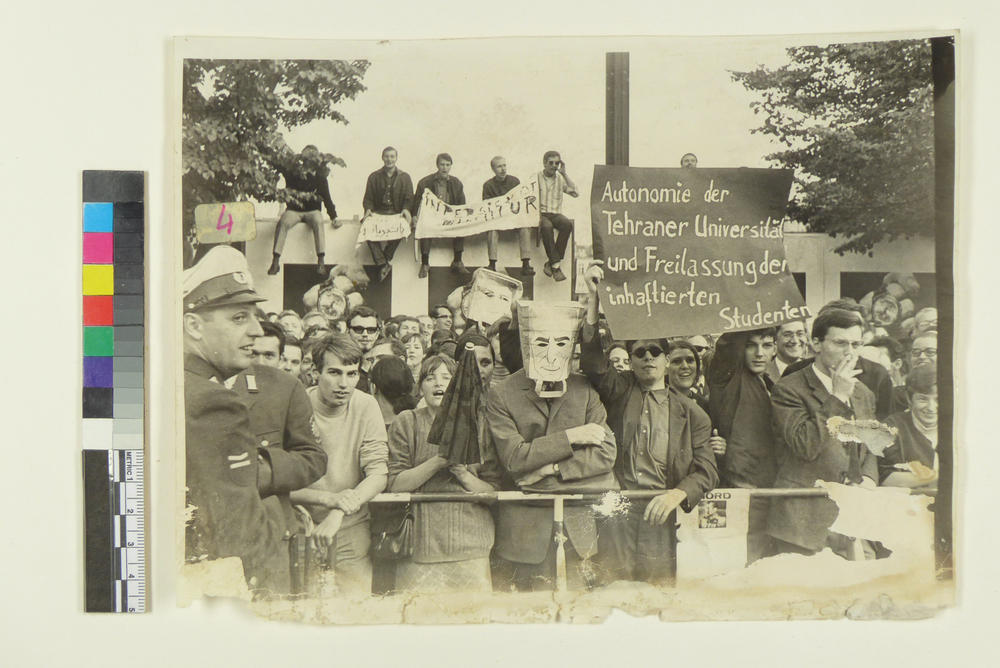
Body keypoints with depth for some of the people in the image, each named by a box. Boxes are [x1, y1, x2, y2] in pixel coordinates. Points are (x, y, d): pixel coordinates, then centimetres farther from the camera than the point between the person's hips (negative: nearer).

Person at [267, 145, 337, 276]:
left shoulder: (319, 176, 0)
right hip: (293, 210, 1)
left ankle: (320, 261, -38)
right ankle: (275, 261, -33)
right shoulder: (291, 172, 1)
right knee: (282, 223, -30)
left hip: (312, 211, -1)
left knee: (318, 222, -34)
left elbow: (326, 197, -1)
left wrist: (333, 217, -8)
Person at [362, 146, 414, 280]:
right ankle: (383, 264, -34)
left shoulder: (404, 177, 13)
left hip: (397, 213, -1)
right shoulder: (374, 177, 14)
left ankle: (385, 261, -24)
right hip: (378, 213, 1)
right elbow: (368, 198, 11)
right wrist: (368, 209, -12)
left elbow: (409, 198, 7)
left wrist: (406, 209, -15)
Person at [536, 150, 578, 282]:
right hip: (541, 214, -3)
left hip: (556, 214, 3)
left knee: (568, 224, -32)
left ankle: (551, 263, -30)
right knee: (547, 226, -38)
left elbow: (575, 193, -1)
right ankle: (555, 266, -36)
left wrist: (564, 174, -2)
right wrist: (537, 217, -17)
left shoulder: (561, 179, 14)